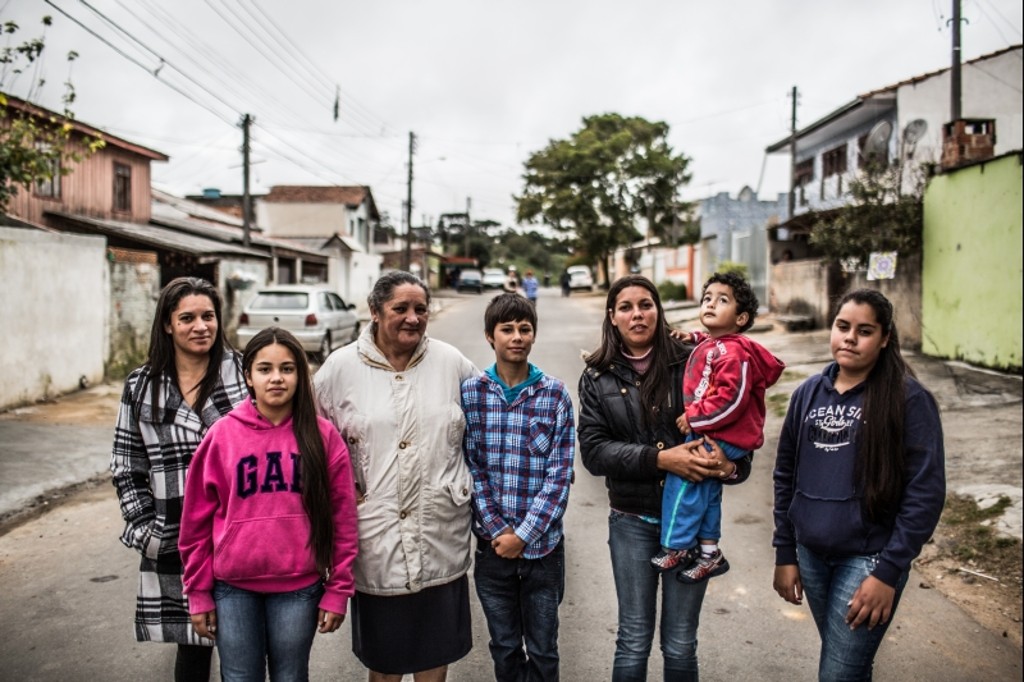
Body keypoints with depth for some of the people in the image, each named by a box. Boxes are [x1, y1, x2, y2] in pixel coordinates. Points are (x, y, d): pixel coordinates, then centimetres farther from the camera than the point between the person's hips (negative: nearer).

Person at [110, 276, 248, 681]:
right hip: (174, 547, 2)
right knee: (191, 646, 13)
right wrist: (146, 530, 1)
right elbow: (127, 469, 9)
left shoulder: (244, 373, -4)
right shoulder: (141, 387, 4)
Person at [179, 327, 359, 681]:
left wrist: (337, 590, -1)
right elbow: (197, 519, 2)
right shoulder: (222, 435, -4)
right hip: (233, 588, 1)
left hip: (299, 588, 0)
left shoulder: (322, 436, -4)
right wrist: (199, 593, 3)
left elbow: (342, 519, -1)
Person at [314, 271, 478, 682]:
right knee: (383, 647, 14)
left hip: (441, 527, 1)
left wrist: (469, 483, 6)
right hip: (375, 526, -1)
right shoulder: (341, 366, -3)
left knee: (437, 640, 15)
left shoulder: (452, 363, 0)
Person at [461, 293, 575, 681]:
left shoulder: (555, 394, -4)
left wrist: (524, 535, -12)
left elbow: (560, 474, -7)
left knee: (543, 650, 13)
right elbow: (471, 469, -3)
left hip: (543, 544, -1)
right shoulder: (470, 393, -2)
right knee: (504, 648, 17)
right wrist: (498, 531, -11)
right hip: (493, 543, 1)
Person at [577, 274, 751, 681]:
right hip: (632, 522, 1)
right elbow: (593, 450, -7)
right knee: (634, 642, 11)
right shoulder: (598, 377, 1)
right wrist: (659, 459, -20)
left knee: (680, 646, 11)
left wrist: (731, 464, -22)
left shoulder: (690, 363, -4)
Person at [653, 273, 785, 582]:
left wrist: (693, 417, -22)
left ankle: (677, 547, -6)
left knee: (682, 472, -17)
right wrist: (691, 337, 17)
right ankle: (709, 552, 29)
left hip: (725, 437, -10)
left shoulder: (733, 352, -20)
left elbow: (732, 398, -28)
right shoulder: (707, 345, 10)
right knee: (706, 489, 16)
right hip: (705, 432, 10)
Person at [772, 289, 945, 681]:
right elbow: (785, 475, 9)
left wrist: (889, 572, -15)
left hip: (868, 559, -4)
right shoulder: (809, 393, 4)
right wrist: (784, 553, 7)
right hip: (811, 555, 5)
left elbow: (925, 493, -12)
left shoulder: (908, 399, -10)